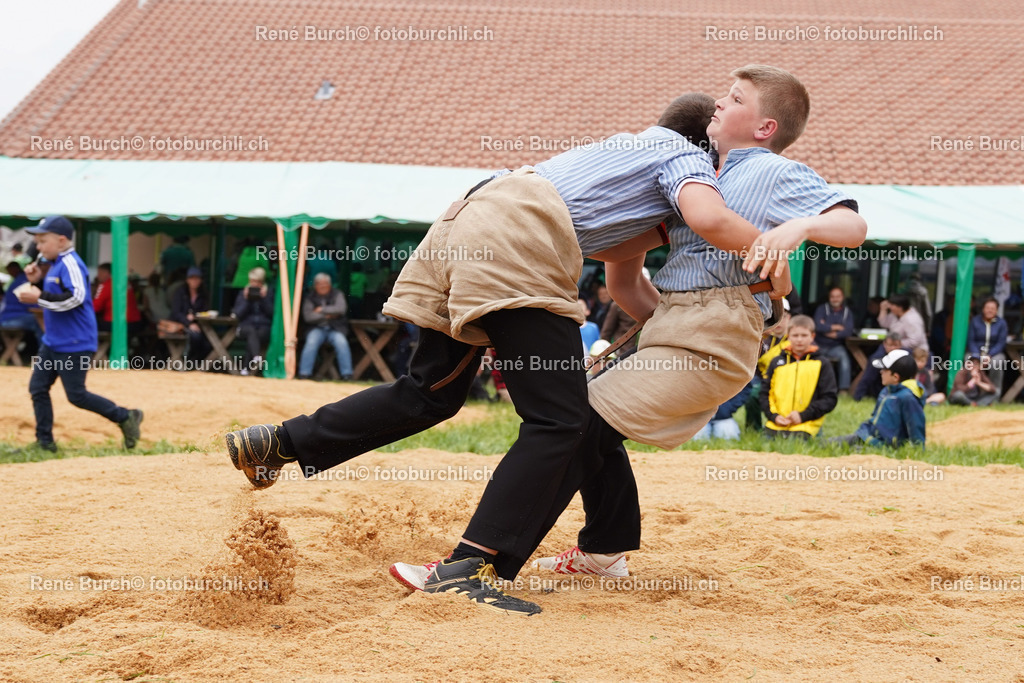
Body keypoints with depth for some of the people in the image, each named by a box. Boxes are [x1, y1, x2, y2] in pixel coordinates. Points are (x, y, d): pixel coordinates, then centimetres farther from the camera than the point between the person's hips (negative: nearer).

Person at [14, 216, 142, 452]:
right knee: (37, 388, 7)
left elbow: (75, 298, -29)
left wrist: (39, 297, -25)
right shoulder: (57, 265, 14)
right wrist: (38, 282, 8)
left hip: (74, 344, -10)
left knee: (76, 395, -5)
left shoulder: (70, 263, -17)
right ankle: (44, 442, 11)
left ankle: (126, 417, 8)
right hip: (53, 342, 10)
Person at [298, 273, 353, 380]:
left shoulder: (337, 295, 9)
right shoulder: (310, 298, 9)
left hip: (335, 328, 0)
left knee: (341, 342, -30)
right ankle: (304, 373, -26)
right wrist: (327, 316, -8)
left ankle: (347, 374, -25)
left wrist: (322, 310, -7)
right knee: (311, 342, -30)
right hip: (317, 328, 0)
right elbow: (307, 316, -4)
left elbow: (341, 309, -10)